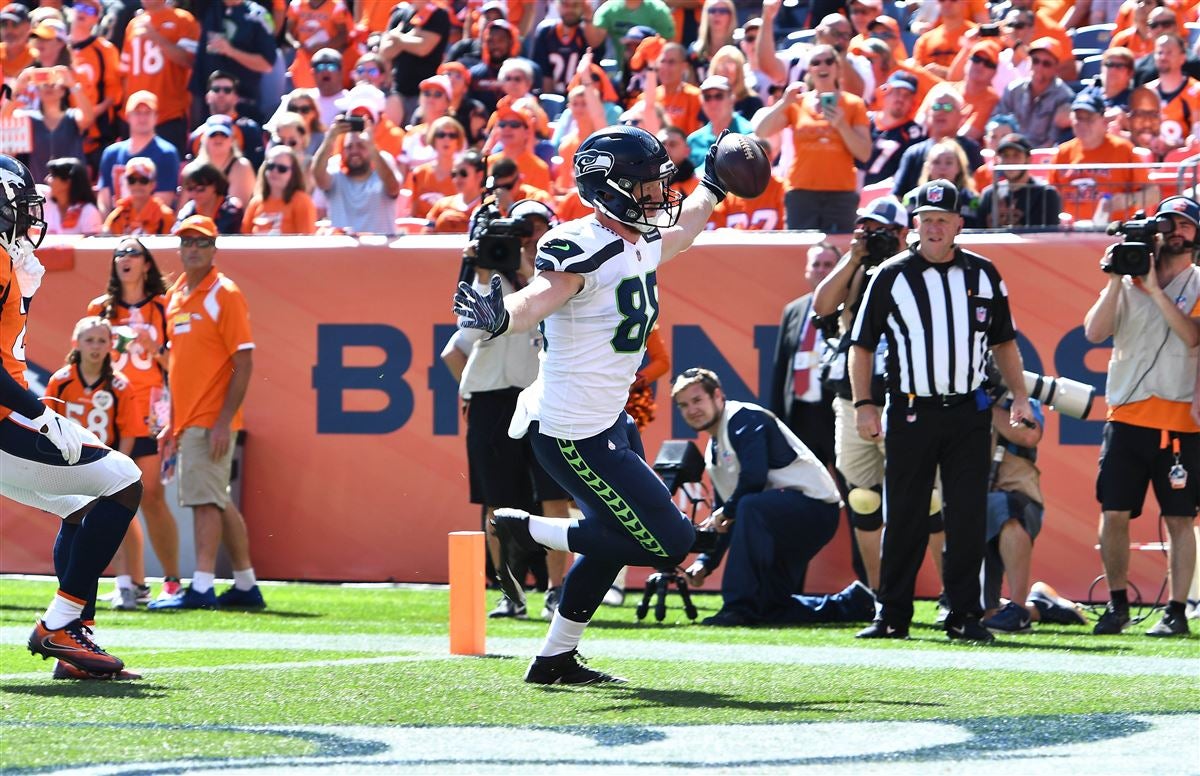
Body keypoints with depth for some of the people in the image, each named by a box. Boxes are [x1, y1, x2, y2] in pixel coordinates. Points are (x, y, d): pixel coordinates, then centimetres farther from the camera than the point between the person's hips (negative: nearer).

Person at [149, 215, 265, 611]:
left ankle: (201, 589, -15)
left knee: (204, 498, -12)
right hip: (187, 422, 9)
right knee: (217, 502, 12)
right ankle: (246, 587, 19)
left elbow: (244, 363, -13)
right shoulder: (175, 296, 15)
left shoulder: (224, 295, -9)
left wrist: (224, 422, -19)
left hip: (211, 423, -9)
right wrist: (172, 423, 18)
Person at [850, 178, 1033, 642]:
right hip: (911, 412, -2)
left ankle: (964, 616, 6)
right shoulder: (891, 277, 2)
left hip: (968, 413, 2)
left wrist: (1018, 394, 7)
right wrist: (863, 404, -6)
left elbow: (1003, 341, 18)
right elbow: (862, 346, 3)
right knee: (903, 518, 0)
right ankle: (892, 616, 7)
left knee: (968, 517, 0)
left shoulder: (983, 275, 9)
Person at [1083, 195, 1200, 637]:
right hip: (1127, 416, 2)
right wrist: (1116, 280, -8)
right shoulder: (1128, 281, 11)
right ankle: (1117, 604, 11)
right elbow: (1094, 333, 0)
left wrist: (1155, 289, -14)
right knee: (1114, 513, -1)